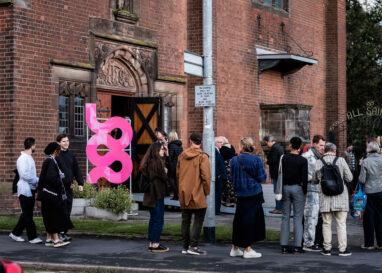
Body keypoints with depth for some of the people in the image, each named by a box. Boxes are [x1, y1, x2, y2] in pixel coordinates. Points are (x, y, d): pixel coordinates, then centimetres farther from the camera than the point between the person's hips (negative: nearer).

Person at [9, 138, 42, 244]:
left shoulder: (29, 158, 16)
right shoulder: (22, 158, -14)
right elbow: (24, 175, -22)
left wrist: (37, 180, 7)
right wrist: (37, 180, -15)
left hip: (31, 189, 10)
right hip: (25, 190, -10)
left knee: (27, 214, 13)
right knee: (27, 214, -4)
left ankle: (15, 233, 22)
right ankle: (32, 237, -2)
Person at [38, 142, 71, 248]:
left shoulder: (49, 160, 13)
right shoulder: (51, 161, -17)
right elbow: (50, 178, -25)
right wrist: (59, 183, -11)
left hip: (51, 194, 10)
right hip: (52, 194, -10)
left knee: (50, 217, 11)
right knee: (55, 216, -8)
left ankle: (49, 239, 14)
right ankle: (56, 240, -8)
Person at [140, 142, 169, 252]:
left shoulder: (148, 162, 12)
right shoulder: (157, 162, -16)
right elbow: (164, 177, -16)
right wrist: (165, 172, 5)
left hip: (150, 196, 9)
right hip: (157, 195, -9)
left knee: (153, 219, 14)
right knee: (159, 220, -3)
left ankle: (151, 243, 17)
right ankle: (155, 244, -1)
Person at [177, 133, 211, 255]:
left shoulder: (181, 156, 7)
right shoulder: (202, 157, -9)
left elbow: (177, 174, 12)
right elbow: (206, 176, -14)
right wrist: (206, 191, -2)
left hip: (184, 194, 5)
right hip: (198, 195, -5)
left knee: (185, 220, 11)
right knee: (198, 220, 1)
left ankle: (185, 246, 15)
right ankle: (193, 246, -6)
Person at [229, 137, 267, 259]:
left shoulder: (234, 160, -2)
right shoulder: (256, 160, -11)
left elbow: (232, 178, 5)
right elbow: (261, 177, -8)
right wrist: (264, 172, 12)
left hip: (240, 194, 3)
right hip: (254, 193, -3)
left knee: (239, 220, 12)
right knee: (250, 219, 2)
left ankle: (235, 248, 18)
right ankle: (248, 250, 3)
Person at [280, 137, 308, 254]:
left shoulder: (284, 158, 0)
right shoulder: (302, 160, -8)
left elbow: (280, 175, 1)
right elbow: (304, 178, -11)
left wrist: (280, 190, 10)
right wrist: (304, 191, 1)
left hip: (285, 187, 3)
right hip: (297, 188, -3)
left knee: (285, 217, 8)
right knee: (298, 218, 0)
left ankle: (284, 246, 8)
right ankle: (297, 246, -2)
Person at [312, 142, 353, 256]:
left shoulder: (318, 163, -1)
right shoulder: (341, 160, -5)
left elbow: (314, 180, 9)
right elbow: (349, 178, -2)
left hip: (324, 197, 1)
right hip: (340, 196, -1)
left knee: (326, 223, 9)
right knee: (341, 223, 4)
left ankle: (327, 248, 11)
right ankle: (343, 249, 4)